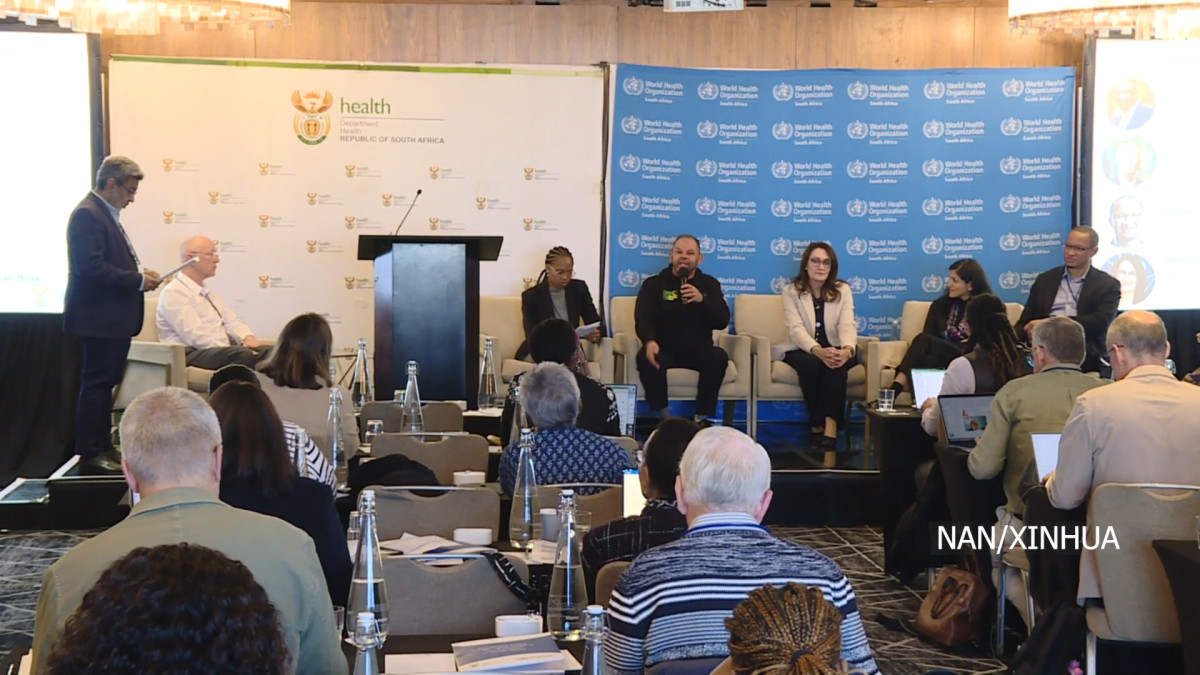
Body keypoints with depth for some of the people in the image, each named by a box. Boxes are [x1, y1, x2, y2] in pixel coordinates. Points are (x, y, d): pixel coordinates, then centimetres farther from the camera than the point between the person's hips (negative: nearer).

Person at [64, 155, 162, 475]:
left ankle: (104, 448, 23)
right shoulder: (88, 214, -16)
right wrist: (138, 280, -19)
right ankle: (90, 454, 0)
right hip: (99, 318, -10)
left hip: (114, 318, 10)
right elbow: (91, 267, -24)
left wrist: (139, 274, 4)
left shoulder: (107, 214, 16)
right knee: (96, 384, -5)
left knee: (104, 384, 15)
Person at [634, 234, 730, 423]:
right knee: (646, 358, -33)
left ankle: (704, 416, -23)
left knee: (719, 357, -30)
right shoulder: (653, 284, 6)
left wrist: (702, 300, -22)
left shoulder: (709, 285, 10)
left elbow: (722, 321, -3)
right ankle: (661, 414, -20)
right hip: (664, 349, -1)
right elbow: (642, 319, -9)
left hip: (698, 350, 1)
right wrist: (650, 341, -32)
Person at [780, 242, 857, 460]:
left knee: (837, 365, -34)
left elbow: (848, 325, -13)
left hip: (834, 350, 1)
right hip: (803, 351, -1)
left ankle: (830, 431, -44)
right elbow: (796, 329, -16)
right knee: (811, 363, -36)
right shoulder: (791, 291, -1)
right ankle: (817, 428, -25)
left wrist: (847, 350, -37)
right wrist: (818, 351, -37)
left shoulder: (842, 290, 3)